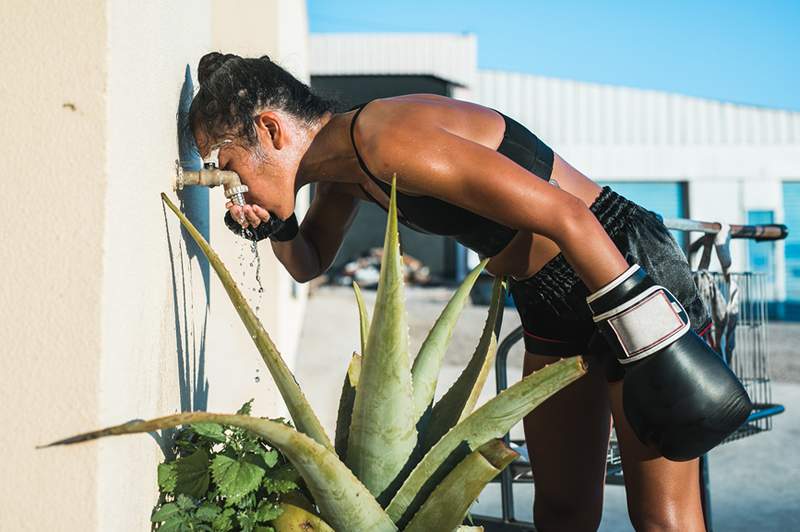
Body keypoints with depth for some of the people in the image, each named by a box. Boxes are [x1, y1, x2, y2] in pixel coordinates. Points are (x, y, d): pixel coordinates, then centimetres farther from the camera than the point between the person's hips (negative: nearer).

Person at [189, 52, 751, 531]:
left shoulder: (391, 141, -27)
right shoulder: (343, 164, 3)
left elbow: (567, 217, -29)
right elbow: (310, 264, 22)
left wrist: (650, 345, -27)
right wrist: (277, 229, 0)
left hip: (628, 269, -9)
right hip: (552, 301, 9)